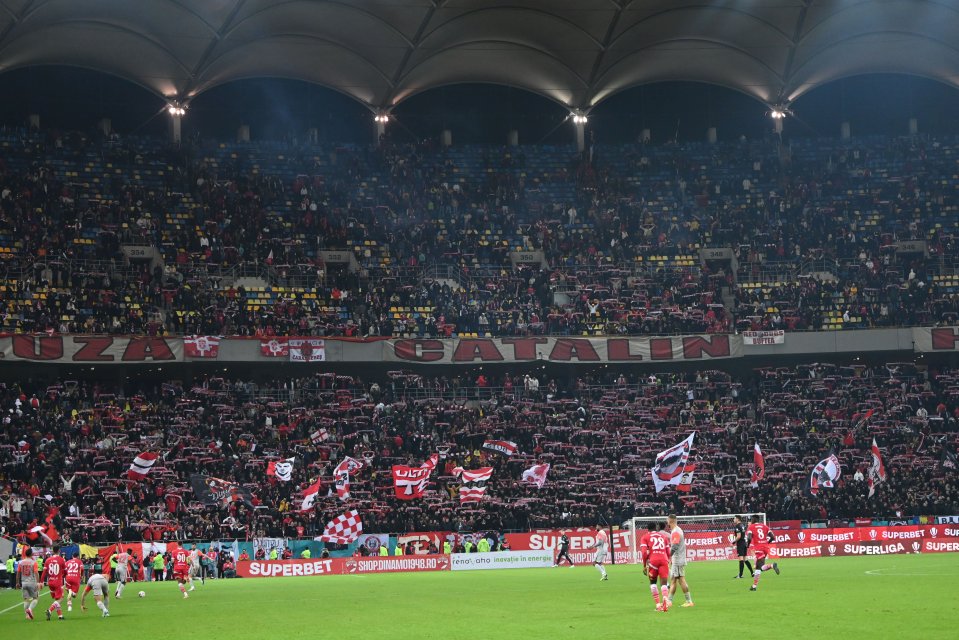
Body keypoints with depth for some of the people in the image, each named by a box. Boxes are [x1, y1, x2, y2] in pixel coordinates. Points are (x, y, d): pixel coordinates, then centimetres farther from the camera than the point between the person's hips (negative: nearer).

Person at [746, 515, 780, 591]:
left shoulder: (751, 527, 1)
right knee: (757, 567, 15)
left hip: (758, 548, -6)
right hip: (765, 547, 6)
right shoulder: (765, 526, 14)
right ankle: (754, 586, 16)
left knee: (762, 567, -9)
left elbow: (749, 538, -13)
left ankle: (772, 565, -40)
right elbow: (772, 537, 8)